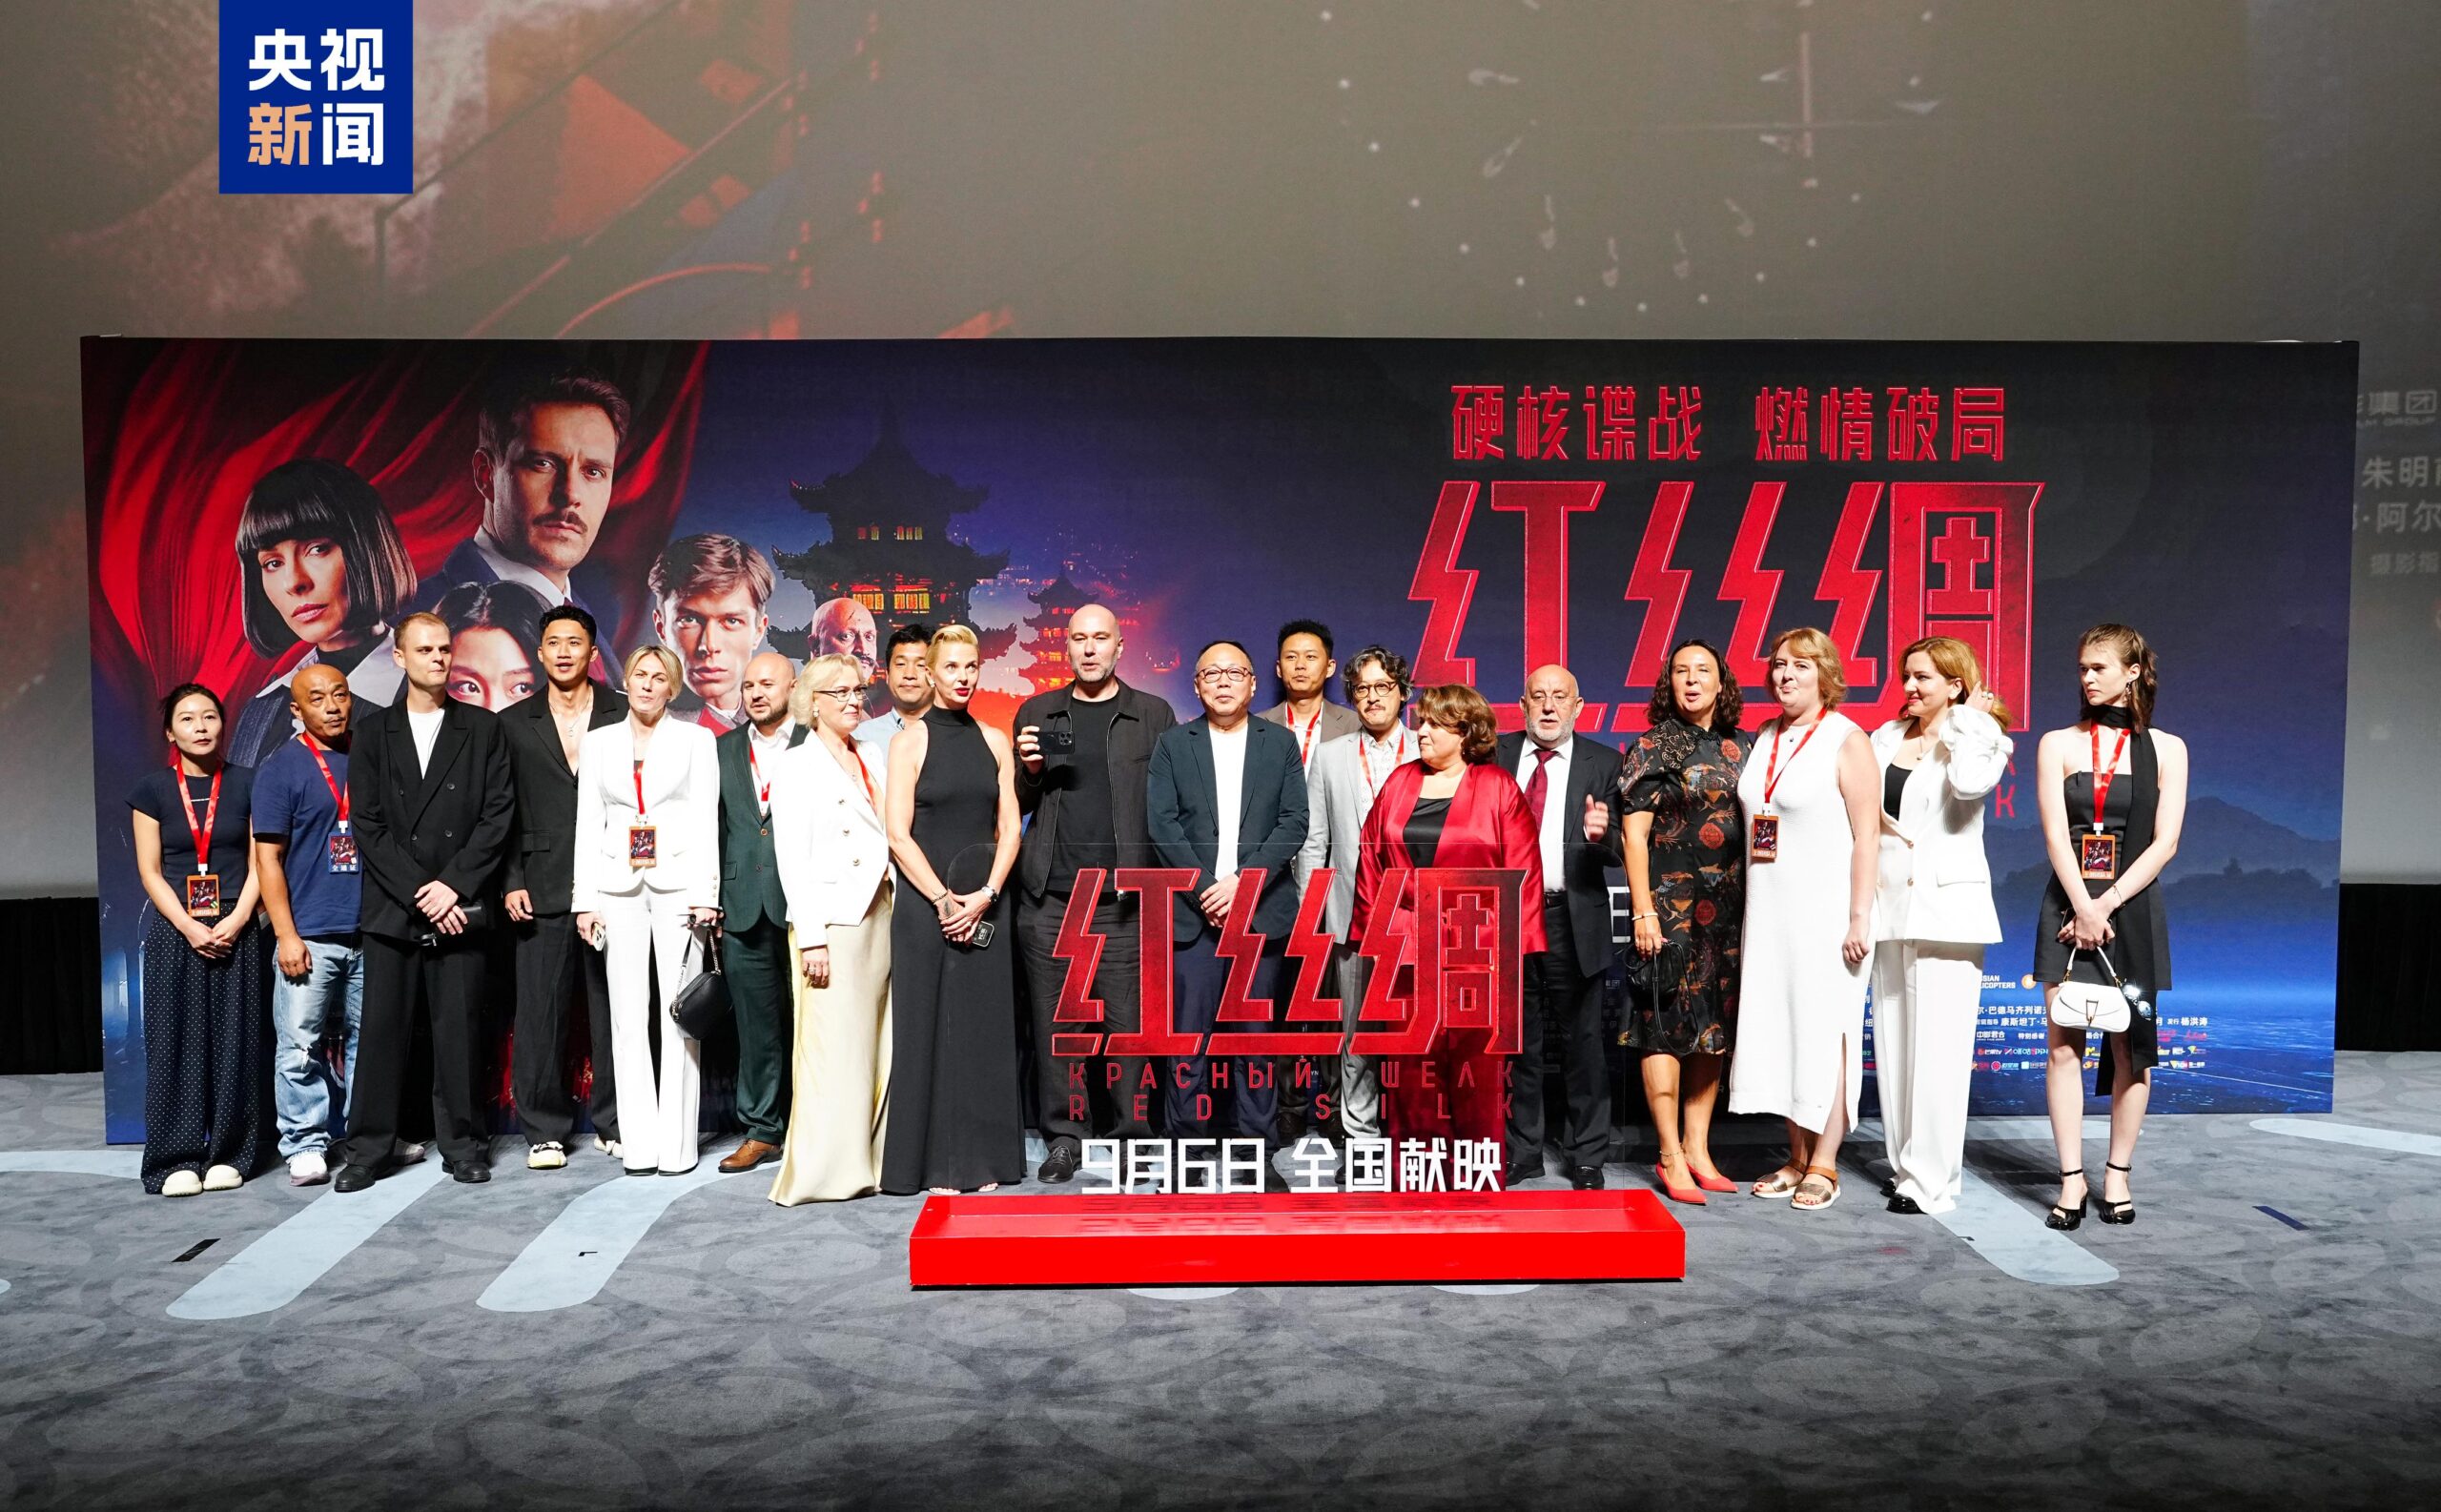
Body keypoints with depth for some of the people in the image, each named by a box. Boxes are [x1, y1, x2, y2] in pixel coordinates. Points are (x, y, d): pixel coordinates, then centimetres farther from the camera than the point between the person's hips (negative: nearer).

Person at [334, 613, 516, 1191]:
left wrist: (453, 885, -9)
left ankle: (462, 1144, 12)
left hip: (458, 908, -1)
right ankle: (370, 1149, 13)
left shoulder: (483, 728, 7)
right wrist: (420, 894, -8)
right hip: (392, 908, 1)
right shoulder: (372, 735, 10)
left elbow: (498, 815, 1)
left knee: (458, 1030, 2)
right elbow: (367, 827, 2)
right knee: (382, 1030, 3)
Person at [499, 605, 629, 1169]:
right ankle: (544, 1130, 15)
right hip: (543, 890, 1)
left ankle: (613, 1125, 15)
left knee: (613, 1010, 4)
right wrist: (512, 882, -1)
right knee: (540, 1012, 3)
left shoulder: (624, 715, 6)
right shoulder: (514, 723, 10)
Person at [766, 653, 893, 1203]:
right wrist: (810, 938, -14)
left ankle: (873, 1160, 14)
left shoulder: (872, 762, 18)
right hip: (832, 918, -6)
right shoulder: (797, 766, 0)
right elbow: (792, 859, -7)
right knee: (832, 1047, -6)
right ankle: (825, 1171, 1)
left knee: (878, 1044, 7)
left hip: (881, 914, 6)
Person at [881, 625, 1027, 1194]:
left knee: (983, 1028, 5)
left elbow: (1009, 829, 6)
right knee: (927, 1028, 0)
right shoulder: (910, 741, 0)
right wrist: (944, 901, -12)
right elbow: (899, 835, -6)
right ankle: (934, 1165, 8)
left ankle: (982, 1160, 13)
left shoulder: (994, 742, 10)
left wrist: (985, 896, -8)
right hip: (924, 906, -3)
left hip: (983, 907, 3)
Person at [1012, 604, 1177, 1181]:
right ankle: (1063, 1134, 16)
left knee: (1128, 1021, -1)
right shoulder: (1035, 714, 14)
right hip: (1050, 897, 2)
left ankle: (1134, 1133, 11)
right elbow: (1017, 805, 17)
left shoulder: (1153, 715, 9)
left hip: (1124, 898, -2)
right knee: (1056, 1023, 5)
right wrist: (1030, 770, -4)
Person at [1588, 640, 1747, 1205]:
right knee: (1666, 1022, -4)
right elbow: (1633, 833, -6)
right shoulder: (1652, 747, -2)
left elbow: (1757, 825, 15)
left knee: (1715, 1026, 8)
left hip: (1729, 906, 5)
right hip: (1669, 902, -5)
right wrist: (1643, 911, -12)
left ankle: (1697, 1146, 17)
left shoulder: (1741, 749, 11)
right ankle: (1671, 1157, 2)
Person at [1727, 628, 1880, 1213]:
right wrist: (1749, 911, 11)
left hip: (1826, 912, -6)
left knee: (1824, 1031, -2)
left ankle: (1823, 1166, 7)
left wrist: (1859, 918, -16)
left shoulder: (1846, 740, -6)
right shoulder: (1765, 739, 13)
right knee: (1779, 1027, 9)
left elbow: (1867, 834, -10)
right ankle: (1797, 1157, 19)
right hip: (1769, 911, 6)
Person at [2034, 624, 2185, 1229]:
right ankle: (2072, 1180, 1)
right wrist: (2083, 907, -13)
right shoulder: (2058, 744, 7)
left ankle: (2117, 1174, 13)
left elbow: (2164, 842, -2)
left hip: (2132, 905, 0)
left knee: (2131, 1045, 2)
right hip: (2068, 904, 0)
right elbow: (2056, 835, -2)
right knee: (2064, 1042, -3)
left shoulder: (2166, 748, 6)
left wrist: (2108, 904, -11)